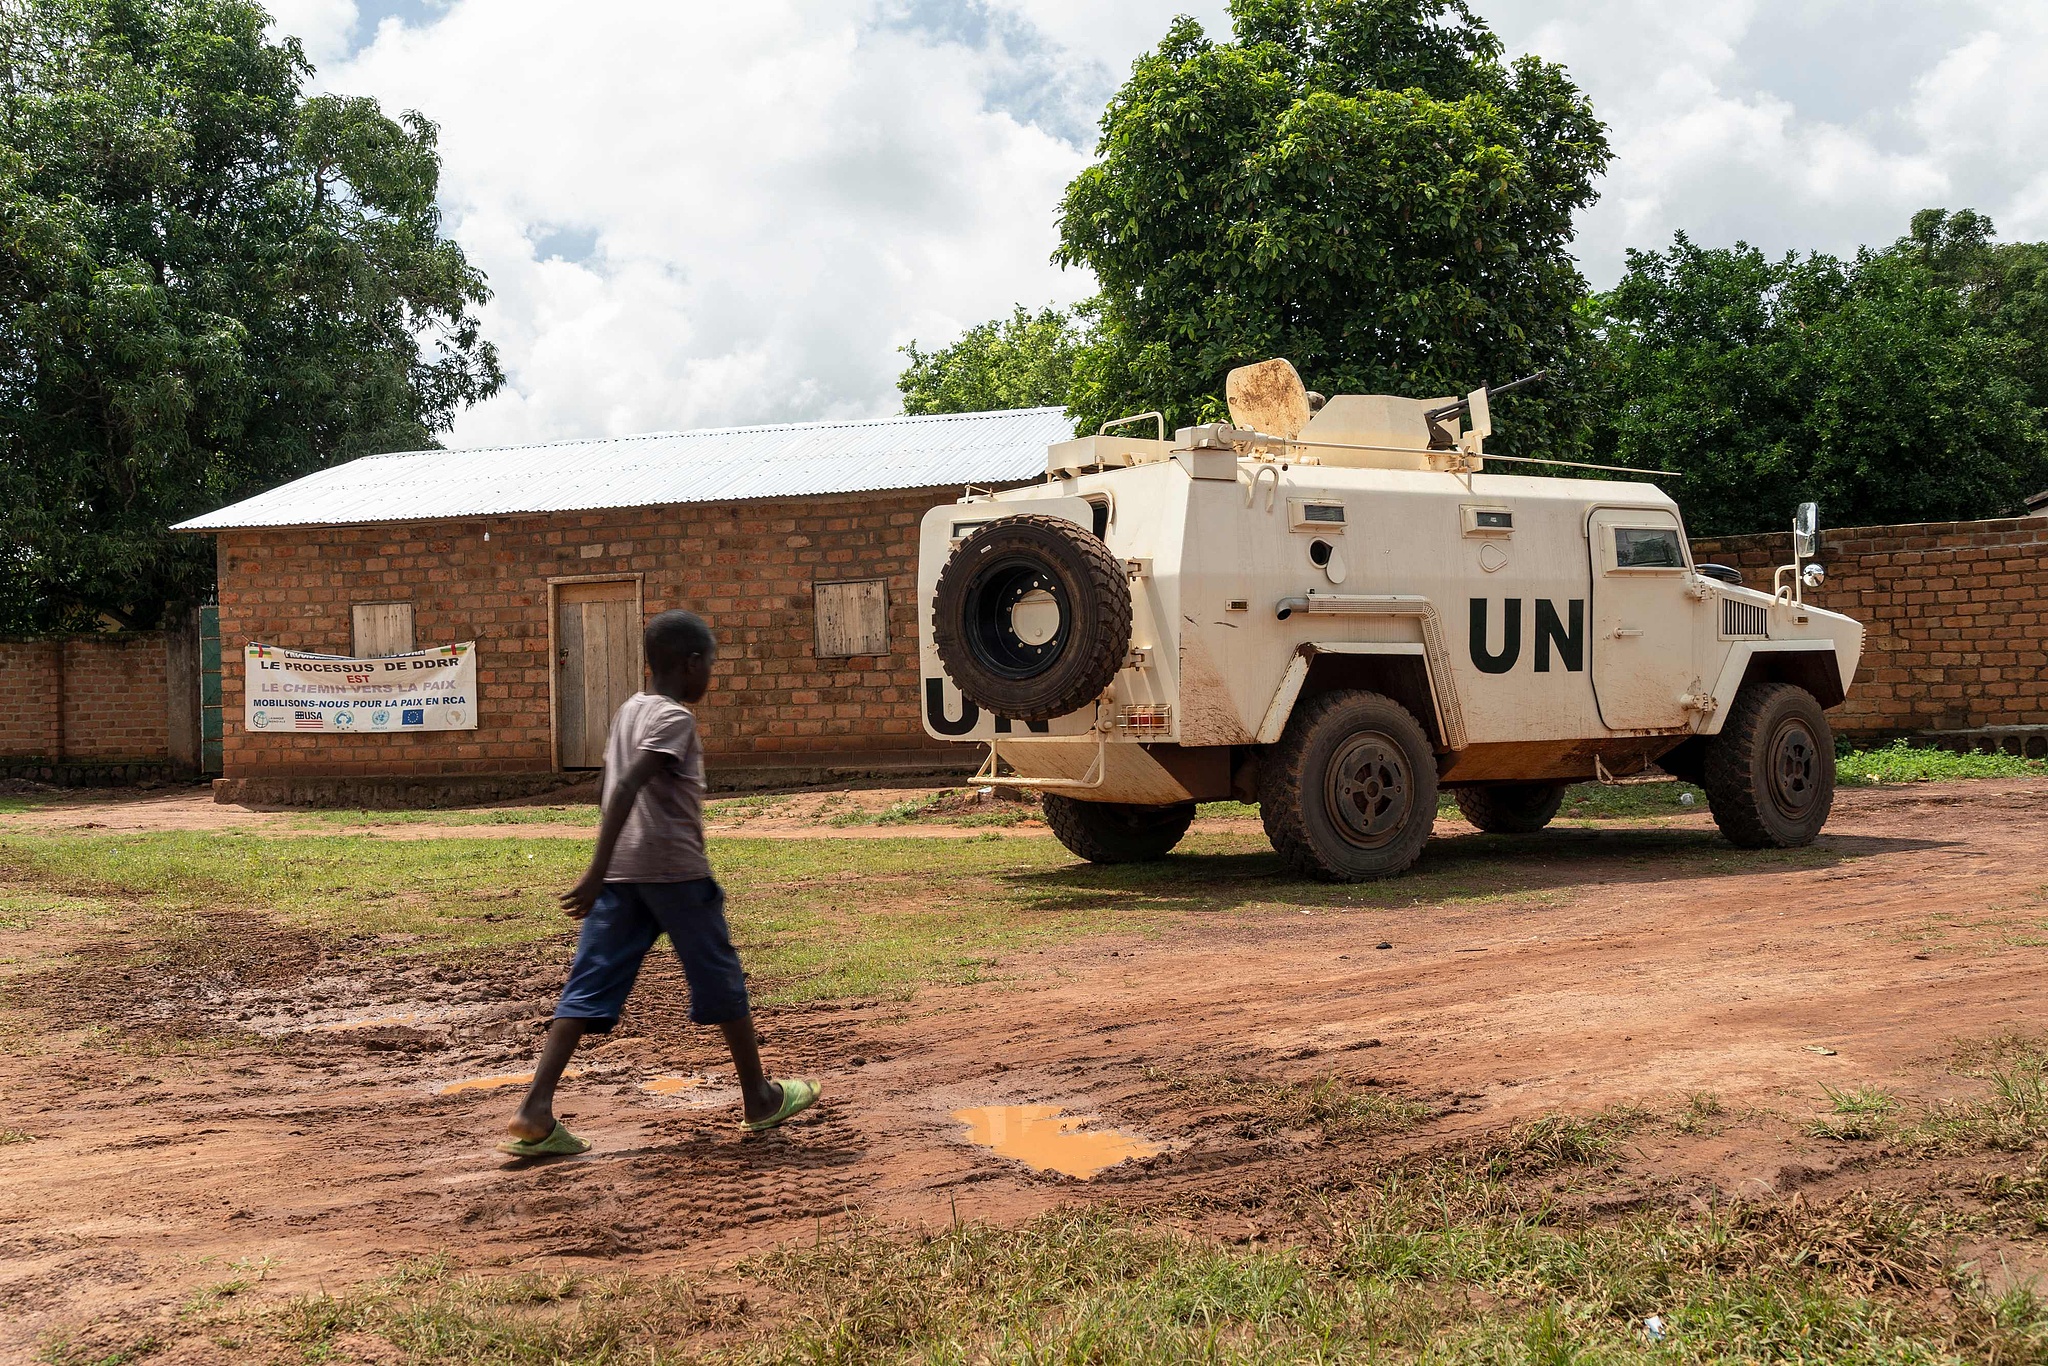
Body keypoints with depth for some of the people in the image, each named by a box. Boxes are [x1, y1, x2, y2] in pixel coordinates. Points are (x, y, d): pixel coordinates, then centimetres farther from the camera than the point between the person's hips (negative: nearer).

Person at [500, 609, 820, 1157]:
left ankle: (536, 1111, -11)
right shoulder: (675, 719, -10)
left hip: (622, 871, 7)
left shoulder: (630, 710, 16)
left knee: (591, 986, 1)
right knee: (721, 982, 8)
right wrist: (598, 872, -26)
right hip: (673, 867, -7)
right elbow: (626, 789, -21)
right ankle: (760, 1098, 20)